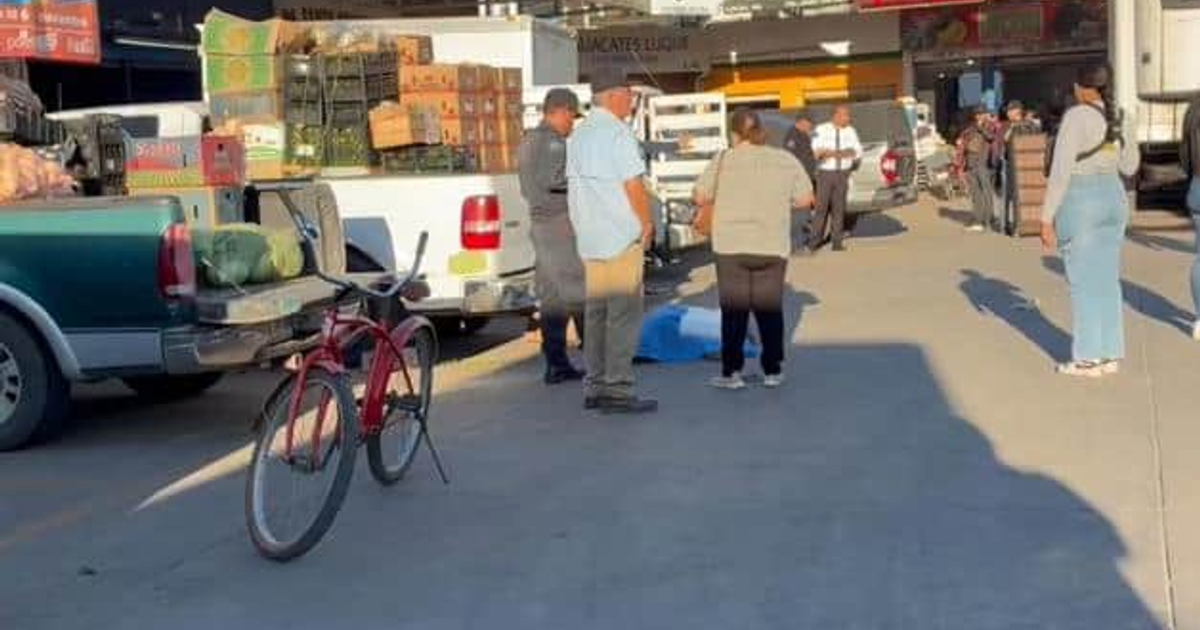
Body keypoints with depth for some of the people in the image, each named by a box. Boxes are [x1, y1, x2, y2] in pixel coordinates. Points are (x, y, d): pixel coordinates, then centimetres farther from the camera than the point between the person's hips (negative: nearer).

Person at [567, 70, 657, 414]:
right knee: (624, 314, -6)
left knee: (596, 311, 12)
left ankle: (595, 385, 16)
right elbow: (634, 185, -14)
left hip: (590, 239, 8)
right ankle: (617, 389, -6)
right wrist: (647, 224, -2)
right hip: (622, 237, -8)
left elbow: (575, 185, 14)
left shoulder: (577, 136, 14)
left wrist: (583, 228, 16)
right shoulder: (618, 133, -12)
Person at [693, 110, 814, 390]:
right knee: (770, 308, 11)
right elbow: (805, 199, 3)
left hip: (731, 246, -1)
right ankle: (773, 371, 14)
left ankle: (731, 372, 3)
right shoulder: (786, 161, 1)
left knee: (734, 310, 5)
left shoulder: (724, 160, -4)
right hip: (772, 247, 2)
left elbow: (700, 198, -3)